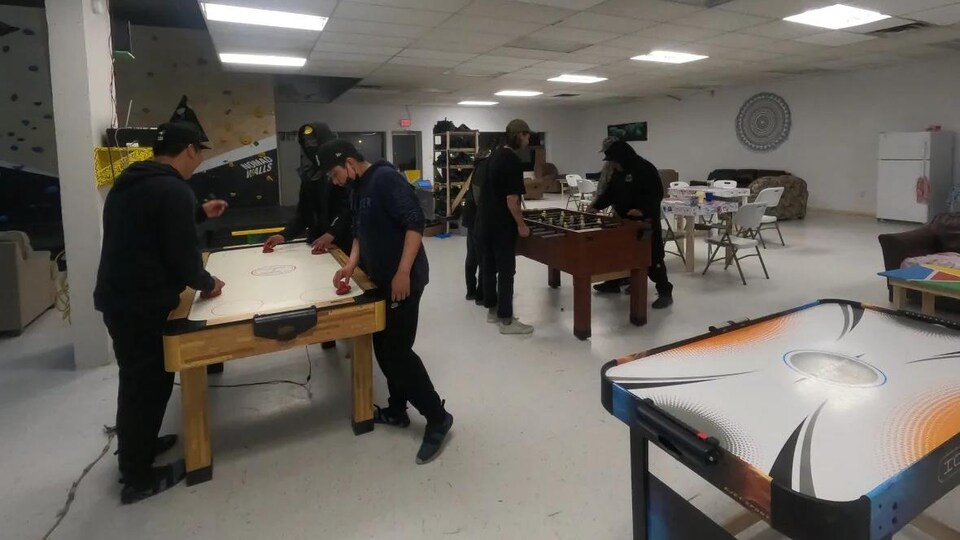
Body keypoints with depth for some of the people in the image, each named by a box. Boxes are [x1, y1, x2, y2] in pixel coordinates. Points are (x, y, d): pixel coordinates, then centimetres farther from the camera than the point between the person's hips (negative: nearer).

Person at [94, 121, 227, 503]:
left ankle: (135, 448, 41)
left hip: (116, 297, 10)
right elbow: (183, 255, -19)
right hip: (142, 304, -10)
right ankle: (138, 477, 16)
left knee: (136, 379, 24)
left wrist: (199, 212, 31)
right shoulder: (174, 189, -18)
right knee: (148, 382, 3)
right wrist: (206, 283, -2)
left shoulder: (128, 182, 12)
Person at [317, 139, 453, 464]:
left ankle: (438, 418, 6)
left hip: (403, 280, -10)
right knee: (382, 347, 14)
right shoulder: (357, 189, 13)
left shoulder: (386, 179, -16)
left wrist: (403, 272, -26)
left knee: (398, 351, -7)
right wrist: (351, 265, 6)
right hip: (381, 280, 10)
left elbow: (415, 222, -23)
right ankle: (397, 410, 30)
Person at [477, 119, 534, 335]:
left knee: (489, 265, 14)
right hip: (502, 224, -9)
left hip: (485, 220, 9)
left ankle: (492, 309, 26)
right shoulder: (513, 161, -17)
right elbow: (511, 199, -22)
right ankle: (506, 320, 1)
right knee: (506, 270, -4)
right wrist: (521, 224, -13)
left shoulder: (494, 156, 11)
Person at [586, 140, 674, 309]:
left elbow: (656, 194, -21)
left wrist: (642, 210, -34)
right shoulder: (618, 171, 8)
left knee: (652, 257, -7)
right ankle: (614, 282, 35)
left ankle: (665, 292, 0)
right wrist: (596, 206, 6)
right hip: (624, 220, 9)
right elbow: (611, 192, 16)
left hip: (645, 221, -8)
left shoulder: (645, 169, -17)